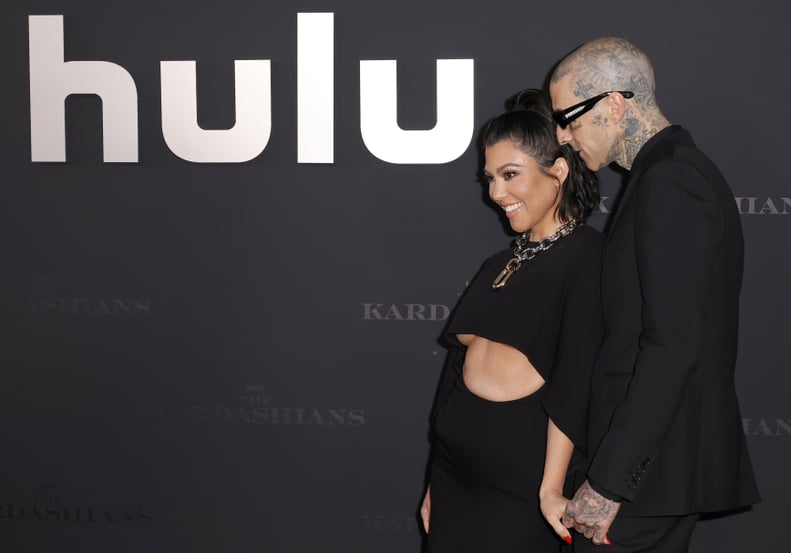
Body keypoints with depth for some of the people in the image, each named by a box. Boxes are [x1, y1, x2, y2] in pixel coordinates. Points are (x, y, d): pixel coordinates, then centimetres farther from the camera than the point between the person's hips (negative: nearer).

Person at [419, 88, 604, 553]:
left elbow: (574, 378, -15)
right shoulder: (500, 265, 14)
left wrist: (550, 488, -22)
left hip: (517, 471, -7)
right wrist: (436, 482, 16)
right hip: (456, 464, 7)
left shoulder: (585, 254, -8)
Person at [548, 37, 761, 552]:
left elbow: (672, 346, -24)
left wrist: (607, 481, -21)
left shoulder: (669, 185, -17)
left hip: (654, 467, -10)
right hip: (668, 456, 10)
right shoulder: (681, 171, 14)